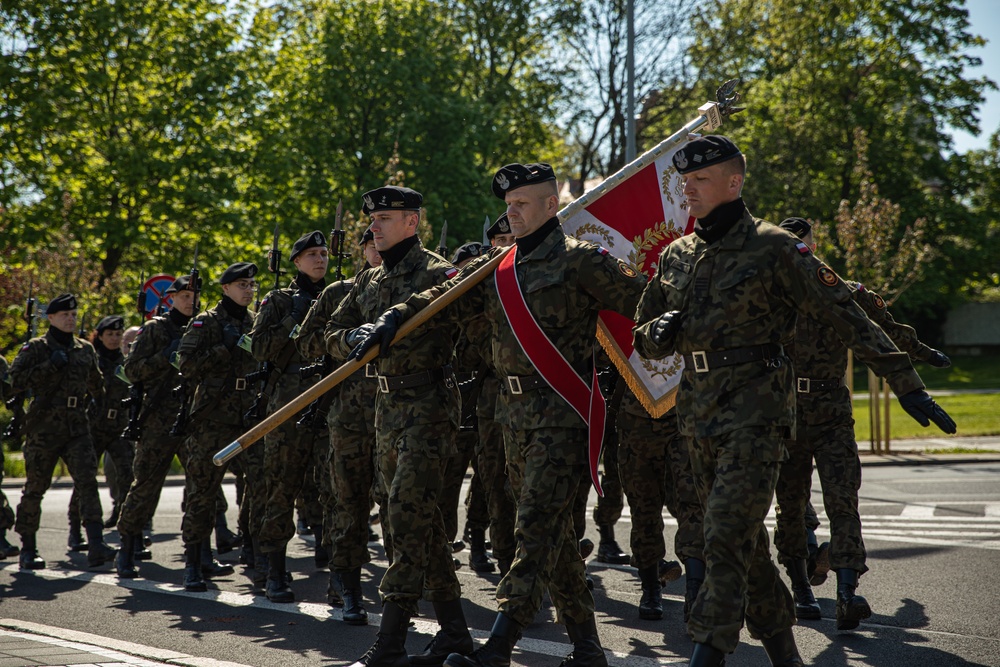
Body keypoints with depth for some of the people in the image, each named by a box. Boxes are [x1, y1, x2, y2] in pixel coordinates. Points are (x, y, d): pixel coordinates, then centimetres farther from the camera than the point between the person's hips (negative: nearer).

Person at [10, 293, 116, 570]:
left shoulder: (85, 349, 14)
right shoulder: (36, 348, 0)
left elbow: (95, 384, 30)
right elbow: (15, 381, -11)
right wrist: (49, 367, -17)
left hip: (77, 426, 3)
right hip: (44, 426, -3)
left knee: (87, 482, -12)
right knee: (35, 487, 4)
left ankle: (96, 545, -20)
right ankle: (28, 549, 16)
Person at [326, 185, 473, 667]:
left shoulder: (436, 273, -8)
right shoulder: (368, 282, 16)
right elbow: (333, 337, 16)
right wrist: (354, 337, -6)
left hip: (429, 403, -8)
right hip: (388, 405, 8)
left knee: (408, 512, -13)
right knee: (423, 518, 11)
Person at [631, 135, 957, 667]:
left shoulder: (773, 248, -5)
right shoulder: (676, 256, 12)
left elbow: (844, 316, -6)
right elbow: (643, 338, 21)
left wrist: (907, 385, -10)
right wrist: (659, 333, -5)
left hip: (756, 408, -6)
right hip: (698, 410, 6)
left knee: (728, 534, -16)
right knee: (744, 537, 11)